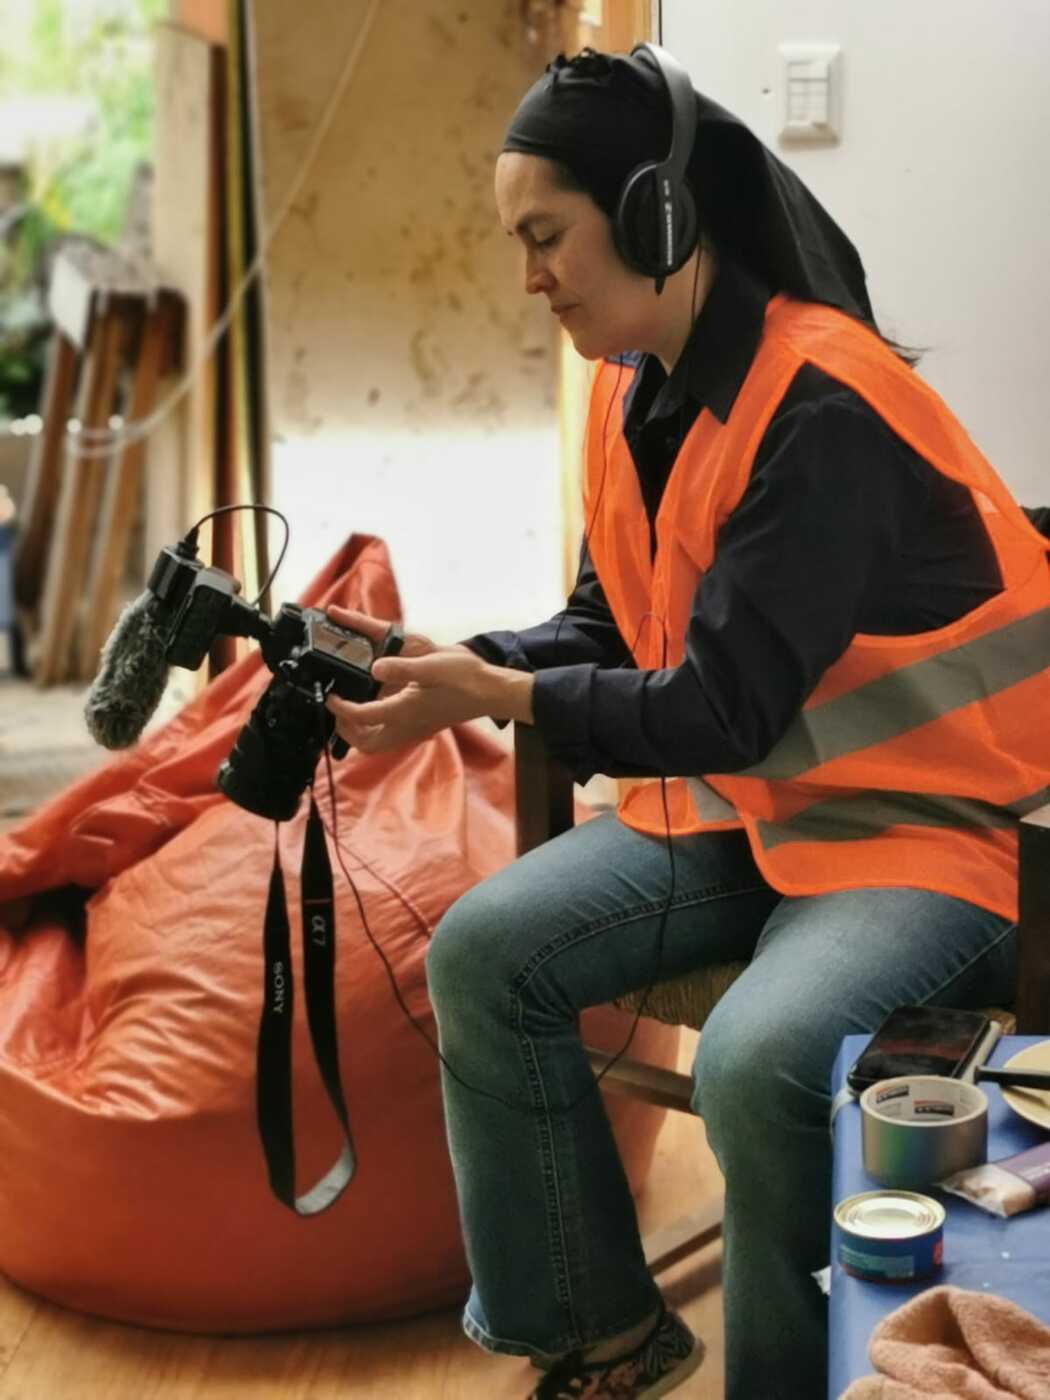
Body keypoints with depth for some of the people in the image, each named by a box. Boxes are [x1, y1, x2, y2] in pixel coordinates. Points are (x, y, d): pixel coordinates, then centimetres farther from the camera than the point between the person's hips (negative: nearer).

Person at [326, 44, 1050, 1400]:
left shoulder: (820, 403, -23)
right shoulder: (637, 387, 3)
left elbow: (729, 706, -23)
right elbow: (607, 629, 10)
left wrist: (496, 700, -23)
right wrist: (449, 659, -6)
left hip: (921, 821, -8)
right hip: (736, 800, 8)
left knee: (756, 1061, -33)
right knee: (482, 953, -7)